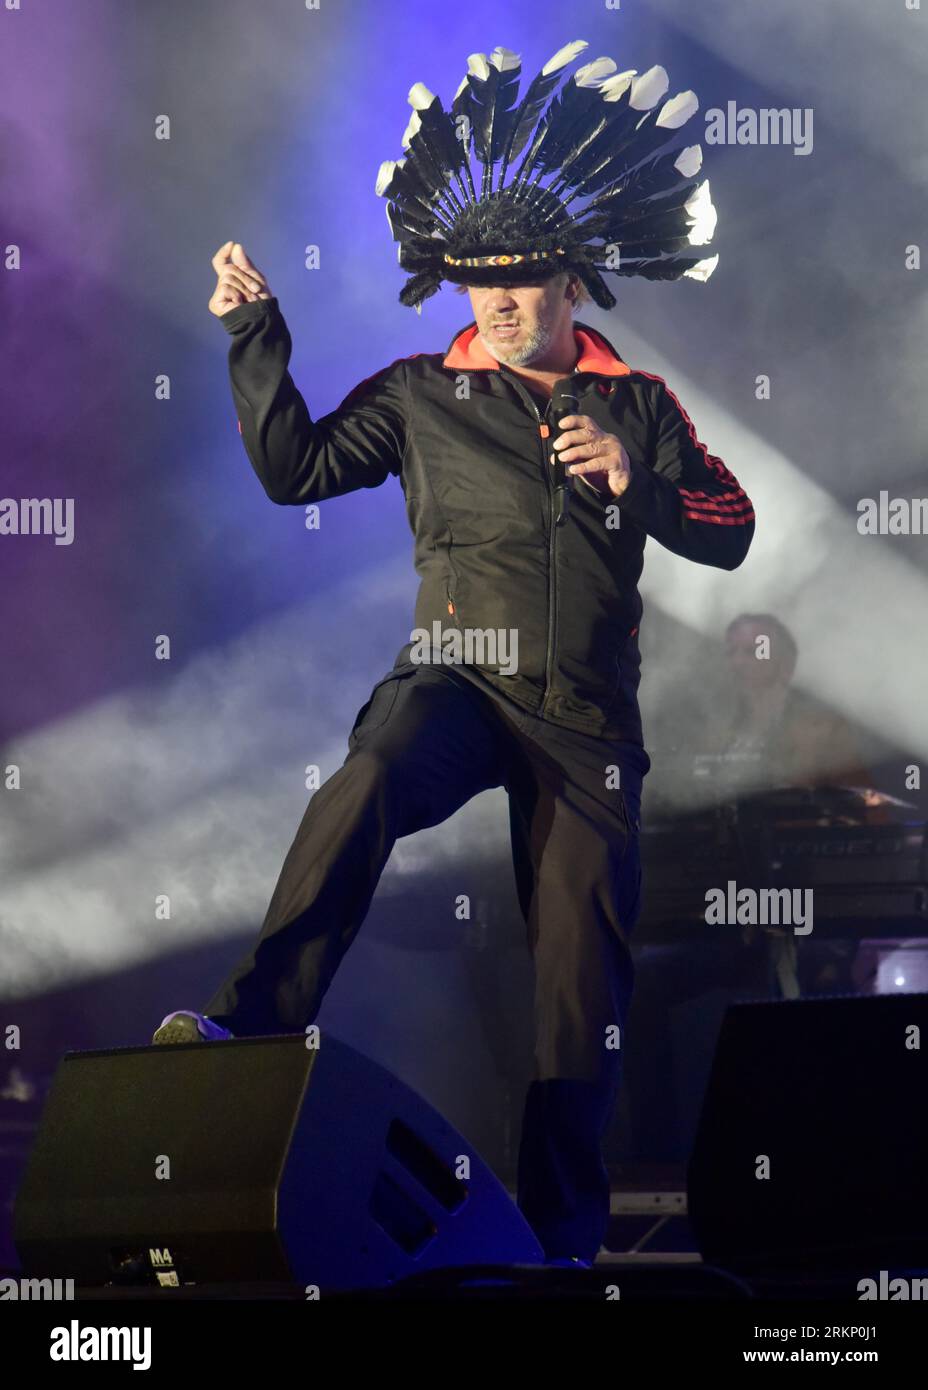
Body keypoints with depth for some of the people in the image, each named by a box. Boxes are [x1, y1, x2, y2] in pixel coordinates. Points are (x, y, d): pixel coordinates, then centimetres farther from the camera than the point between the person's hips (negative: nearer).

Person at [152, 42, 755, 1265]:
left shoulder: (638, 406, 13)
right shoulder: (422, 395, 10)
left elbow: (731, 534, 10)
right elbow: (296, 469, 7)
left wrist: (634, 481, -8)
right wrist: (257, 337, 1)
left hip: (587, 711, 2)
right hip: (458, 678, -2)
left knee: (584, 969, 1)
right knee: (368, 782, -37)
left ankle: (565, 1236, 10)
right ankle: (256, 1020, -40)